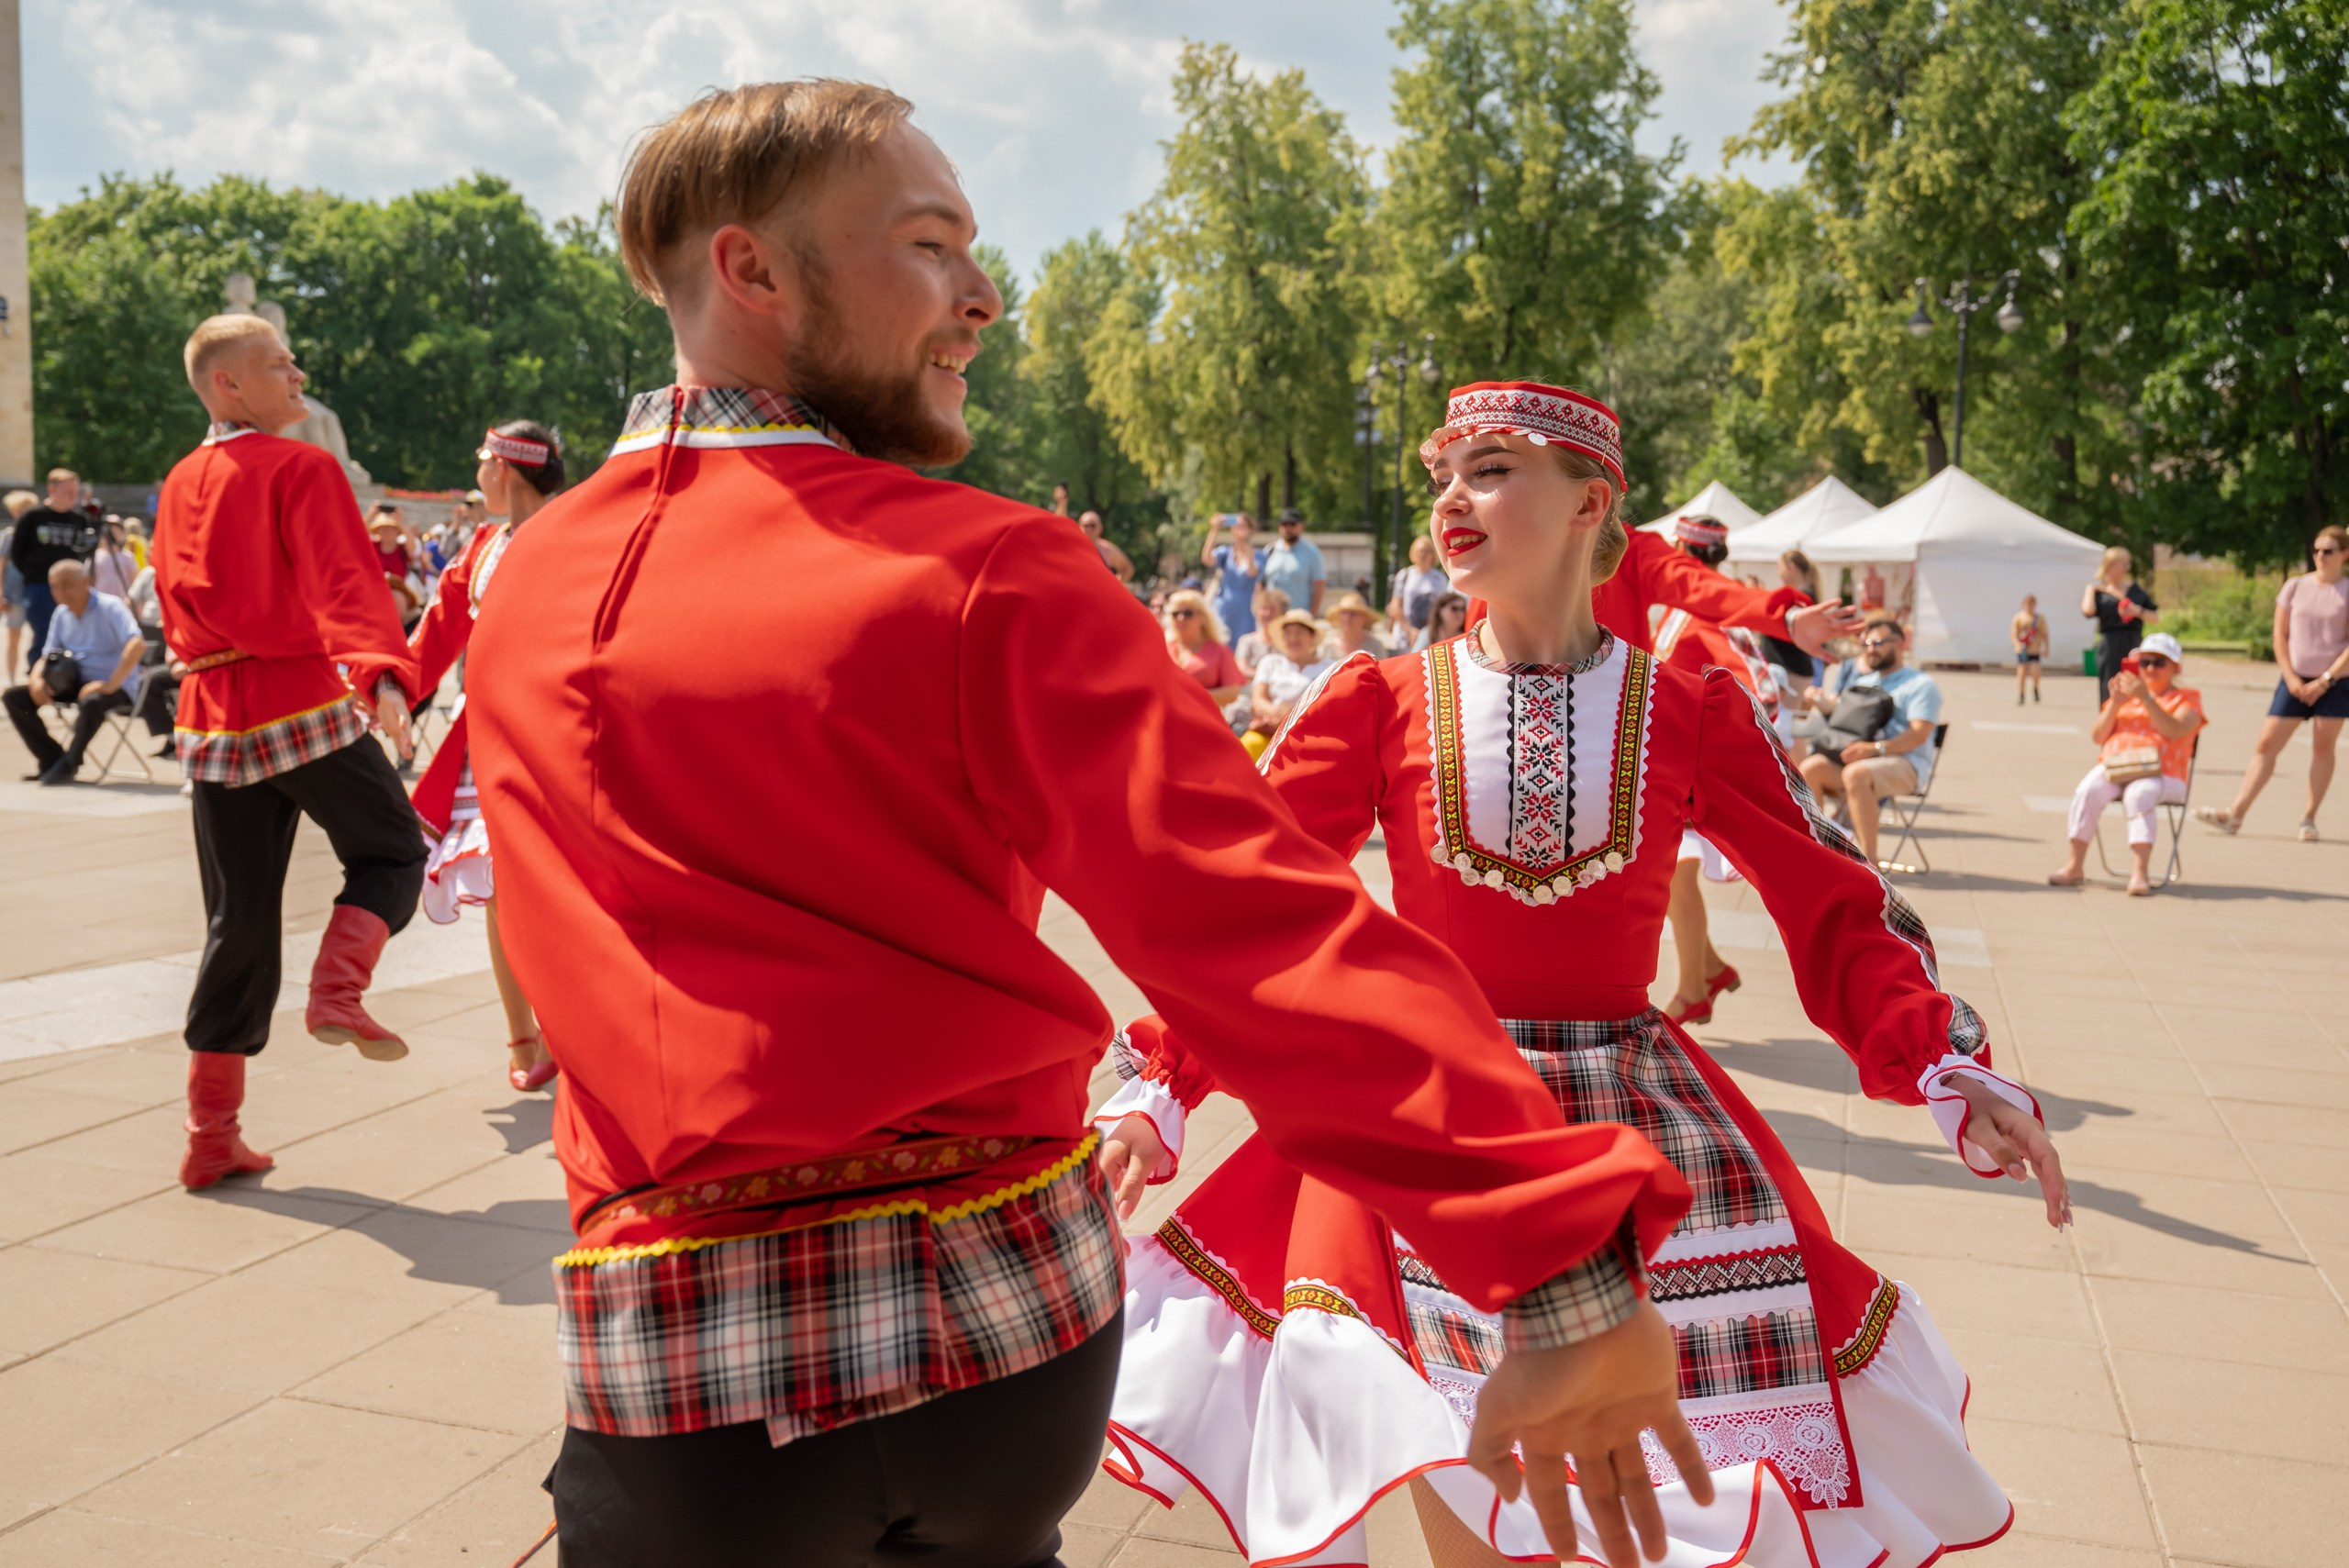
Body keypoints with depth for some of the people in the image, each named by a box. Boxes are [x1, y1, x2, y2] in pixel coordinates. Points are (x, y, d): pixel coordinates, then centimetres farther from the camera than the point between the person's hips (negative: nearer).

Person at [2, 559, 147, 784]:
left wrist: (109, 685, -30)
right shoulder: (61, 615, 9)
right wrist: (36, 679, -9)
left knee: (91, 702, -40)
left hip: (114, 687, -7)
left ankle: (68, 764, -18)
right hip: (77, 683, 7)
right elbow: (47, 656, 15)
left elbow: (137, 645, -27)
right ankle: (52, 759, -3)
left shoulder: (109, 607, -12)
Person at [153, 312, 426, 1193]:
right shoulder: (301, 468, -5)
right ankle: (338, 988, -9)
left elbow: (182, 610, 22)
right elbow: (344, 582, -21)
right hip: (307, 705, -6)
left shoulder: (180, 487, 16)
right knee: (392, 853, 16)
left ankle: (212, 1135, 12)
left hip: (211, 717, 6)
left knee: (238, 923, 11)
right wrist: (384, 674, -33)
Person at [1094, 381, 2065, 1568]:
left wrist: (1952, 1072, -10)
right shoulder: (1381, 701, -1)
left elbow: (1834, 911, 4)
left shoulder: (1690, 712, 1)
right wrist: (1155, 1091, -13)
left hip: (1641, 1120, 1)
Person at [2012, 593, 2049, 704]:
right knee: (2022, 673, 0)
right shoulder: (2018, 618, 0)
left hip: (2035, 651, 0)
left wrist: (2046, 649, 0)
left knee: (2035, 672, -13)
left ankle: (2035, 690, 16)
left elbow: (2044, 635, 8)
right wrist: (2018, 644, -22)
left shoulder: (2040, 618, 4)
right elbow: (2013, 634, -4)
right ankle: (2020, 696, 13)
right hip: (2022, 651, 0)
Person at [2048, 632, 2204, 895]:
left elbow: (2173, 731, -10)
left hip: (2159, 774, -3)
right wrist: (2115, 703, 1)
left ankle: (2140, 872, -40)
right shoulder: (2126, 694, 26)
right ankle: (2074, 866, -28)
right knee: (2088, 790, -28)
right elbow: (2098, 737, 15)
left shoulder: (2186, 698, 13)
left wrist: (2146, 698, -17)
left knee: (2138, 795, -37)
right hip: (2113, 767, 3)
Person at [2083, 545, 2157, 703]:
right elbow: (2088, 611, -18)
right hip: (2110, 649, -3)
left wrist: (2138, 611, -5)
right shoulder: (2098, 590, 5)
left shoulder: (2136, 588, 15)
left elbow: (2154, 617, 14)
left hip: (2134, 648, 3)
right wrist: (2090, 588, -4)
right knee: (2110, 695, -3)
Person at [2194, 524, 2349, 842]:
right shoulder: (2295, 586, 6)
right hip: (2296, 679, 2)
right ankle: (2235, 814, -6)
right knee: (2266, 744, -2)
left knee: (2323, 747, 2)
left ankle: (2309, 819, 10)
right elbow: (2280, 634, 6)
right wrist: (2291, 678, -3)